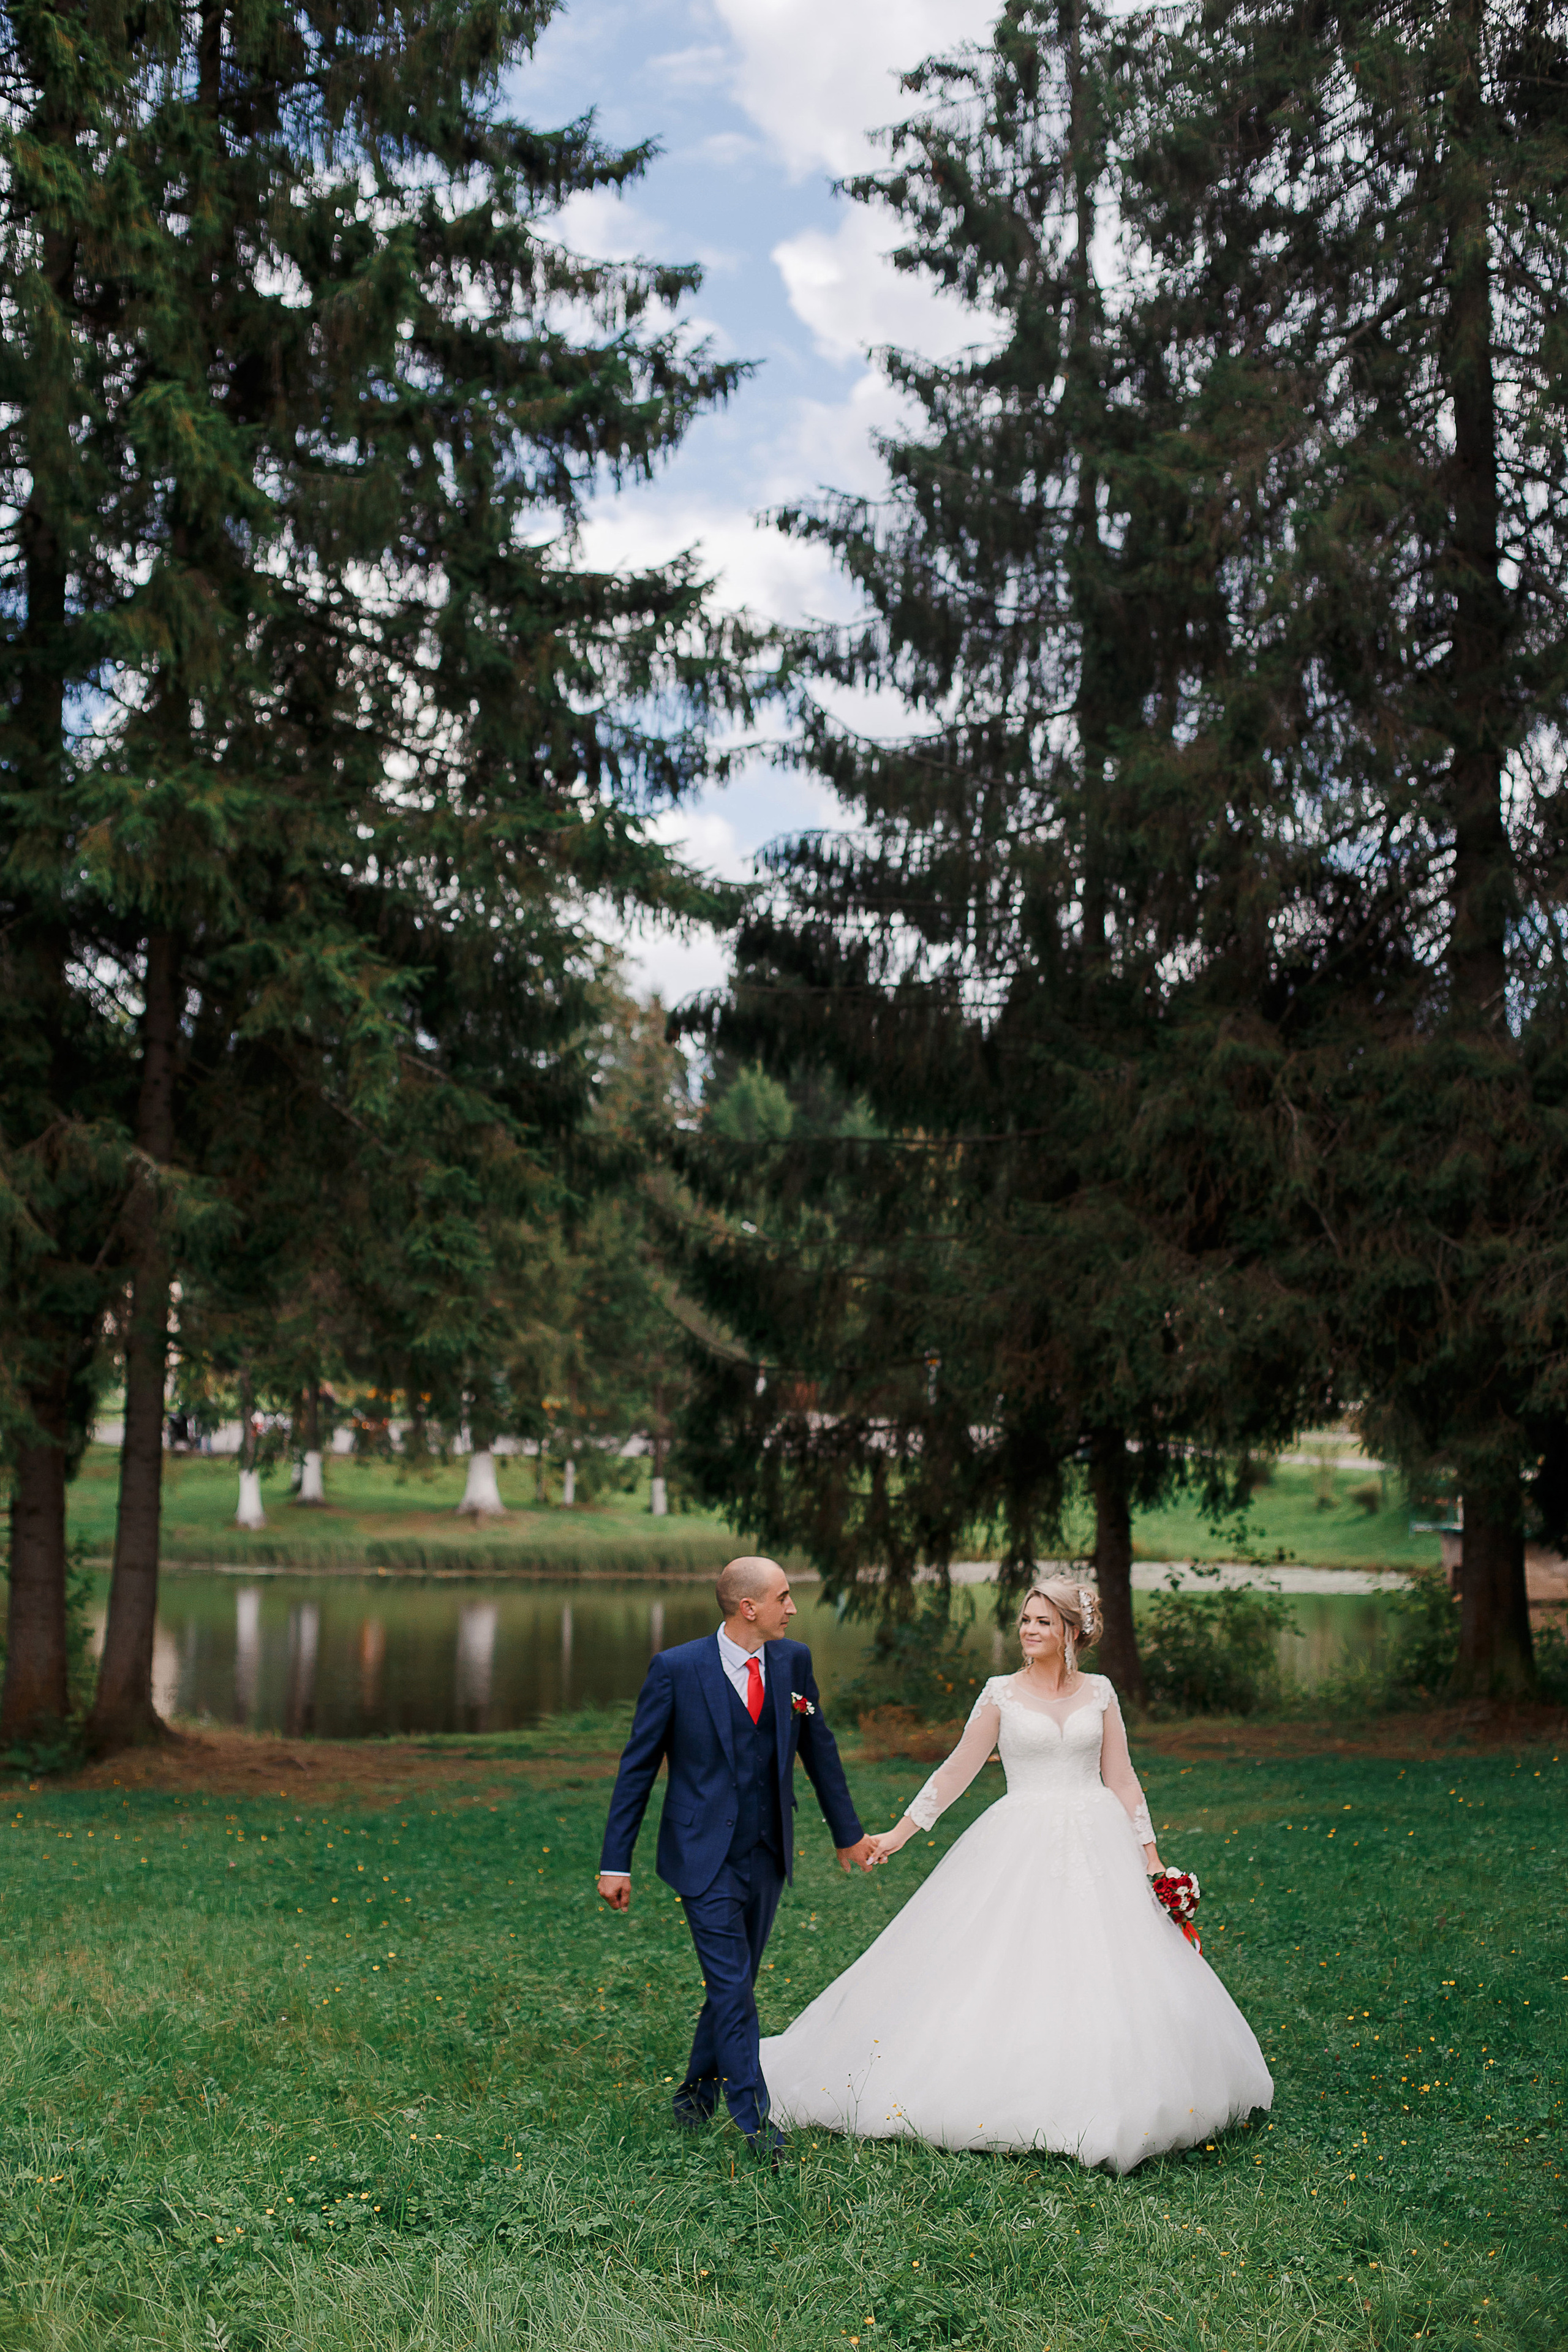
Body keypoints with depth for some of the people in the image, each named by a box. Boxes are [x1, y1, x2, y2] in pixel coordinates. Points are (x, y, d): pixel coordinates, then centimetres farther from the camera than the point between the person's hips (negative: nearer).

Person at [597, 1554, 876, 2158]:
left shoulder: (793, 1659, -1)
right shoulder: (677, 1668, -14)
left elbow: (817, 1746, 13)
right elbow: (638, 1767, -7)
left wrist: (847, 1832, 19)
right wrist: (616, 1862, -6)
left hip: (767, 1855, 5)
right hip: (705, 1856, -5)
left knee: (737, 1981, 14)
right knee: (732, 1988, -7)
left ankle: (698, 2092, 34)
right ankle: (755, 2122, 4)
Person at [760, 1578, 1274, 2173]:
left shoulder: (1099, 1693, 6)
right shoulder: (1002, 1693, 1)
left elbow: (1122, 1780, 9)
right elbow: (958, 1769, 5)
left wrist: (1150, 1855, 4)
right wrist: (901, 1832, 3)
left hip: (1097, 1845, 2)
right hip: (1021, 1849, -1)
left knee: (1104, 1975, 0)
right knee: (1009, 1967, -6)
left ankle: (1101, 2109, 14)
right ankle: (1011, 2102, 5)